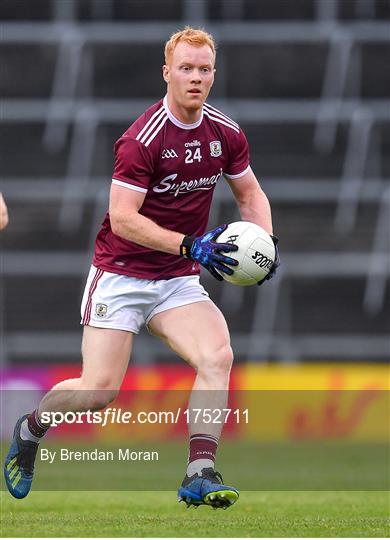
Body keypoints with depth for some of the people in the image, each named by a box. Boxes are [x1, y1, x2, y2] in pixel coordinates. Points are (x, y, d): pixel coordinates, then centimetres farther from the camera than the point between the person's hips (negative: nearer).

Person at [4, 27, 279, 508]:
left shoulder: (226, 134, 1)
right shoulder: (142, 138, -18)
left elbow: (250, 194, 16)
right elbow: (122, 218, -21)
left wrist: (265, 242, -3)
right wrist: (190, 245, -28)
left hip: (179, 282, 5)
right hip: (121, 274, -5)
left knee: (217, 357, -21)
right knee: (101, 389, -10)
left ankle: (199, 475, -22)